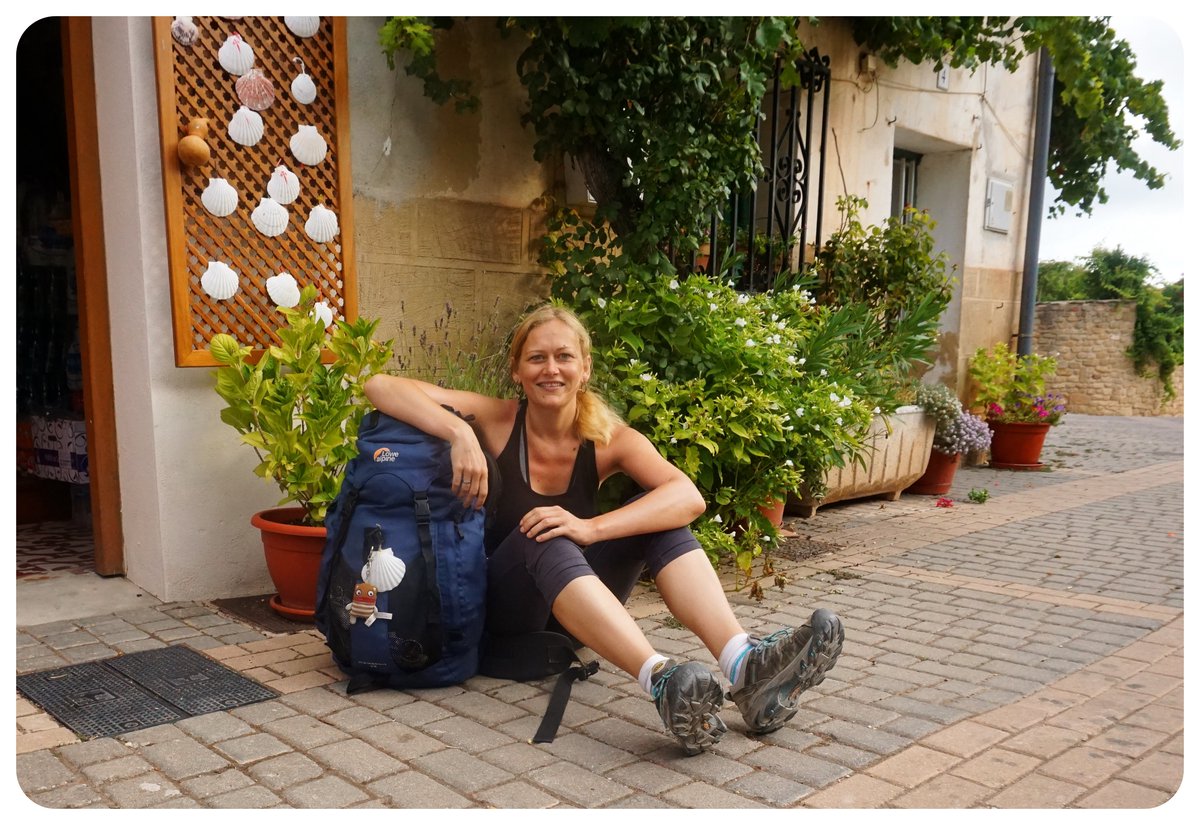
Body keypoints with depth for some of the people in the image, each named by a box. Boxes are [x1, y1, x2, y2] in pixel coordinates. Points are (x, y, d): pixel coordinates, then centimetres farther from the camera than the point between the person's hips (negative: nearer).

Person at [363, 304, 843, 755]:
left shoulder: (609, 439, -7)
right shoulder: (498, 421, -9)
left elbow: (688, 498, -25)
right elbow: (381, 387, -16)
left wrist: (590, 528, -39)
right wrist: (459, 432, -32)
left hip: (578, 612, 2)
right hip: (504, 606, -2)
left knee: (657, 518, -21)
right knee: (543, 538, -34)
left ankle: (744, 664, -39)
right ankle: (662, 681, -52)